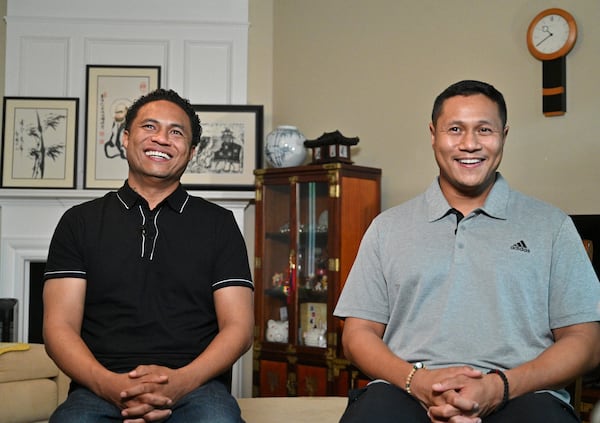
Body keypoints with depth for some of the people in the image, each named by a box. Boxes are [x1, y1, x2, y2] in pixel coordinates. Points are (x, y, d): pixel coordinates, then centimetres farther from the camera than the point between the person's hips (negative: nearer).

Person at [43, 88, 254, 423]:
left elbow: (238, 327, 7)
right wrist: (109, 384, -14)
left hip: (196, 386, 0)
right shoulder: (80, 222, 15)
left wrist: (182, 381, -13)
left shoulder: (219, 223, 14)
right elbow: (60, 326, 6)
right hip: (100, 390, 0)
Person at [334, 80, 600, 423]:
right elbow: (358, 333, 11)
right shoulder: (388, 227, 16)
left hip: (520, 394, 0)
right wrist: (417, 380, -10)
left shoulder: (552, 226, 13)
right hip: (406, 391, 1)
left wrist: (499, 386, -11)